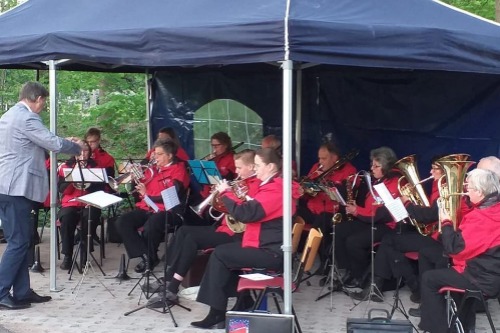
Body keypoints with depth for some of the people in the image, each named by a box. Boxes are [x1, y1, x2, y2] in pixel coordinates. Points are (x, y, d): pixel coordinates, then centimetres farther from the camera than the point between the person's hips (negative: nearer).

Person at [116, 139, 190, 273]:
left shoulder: (178, 170, -1)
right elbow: (141, 190, 22)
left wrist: (147, 195, -9)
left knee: (150, 226, -36)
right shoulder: (154, 169, 18)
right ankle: (145, 255, -15)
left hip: (168, 211, -7)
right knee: (122, 222, -14)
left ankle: (150, 258, -9)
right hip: (148, 209, 7)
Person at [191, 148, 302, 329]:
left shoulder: (274, 189, -19)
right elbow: (254, 210, 22)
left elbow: (245, 214, -25)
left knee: (220, 254, -8)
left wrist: (225, 193, -12)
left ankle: (217, 312, -1)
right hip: (268, 246, 11)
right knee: (226, 250, 13)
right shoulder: (274, 185, 14)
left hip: (271, 253, -11)